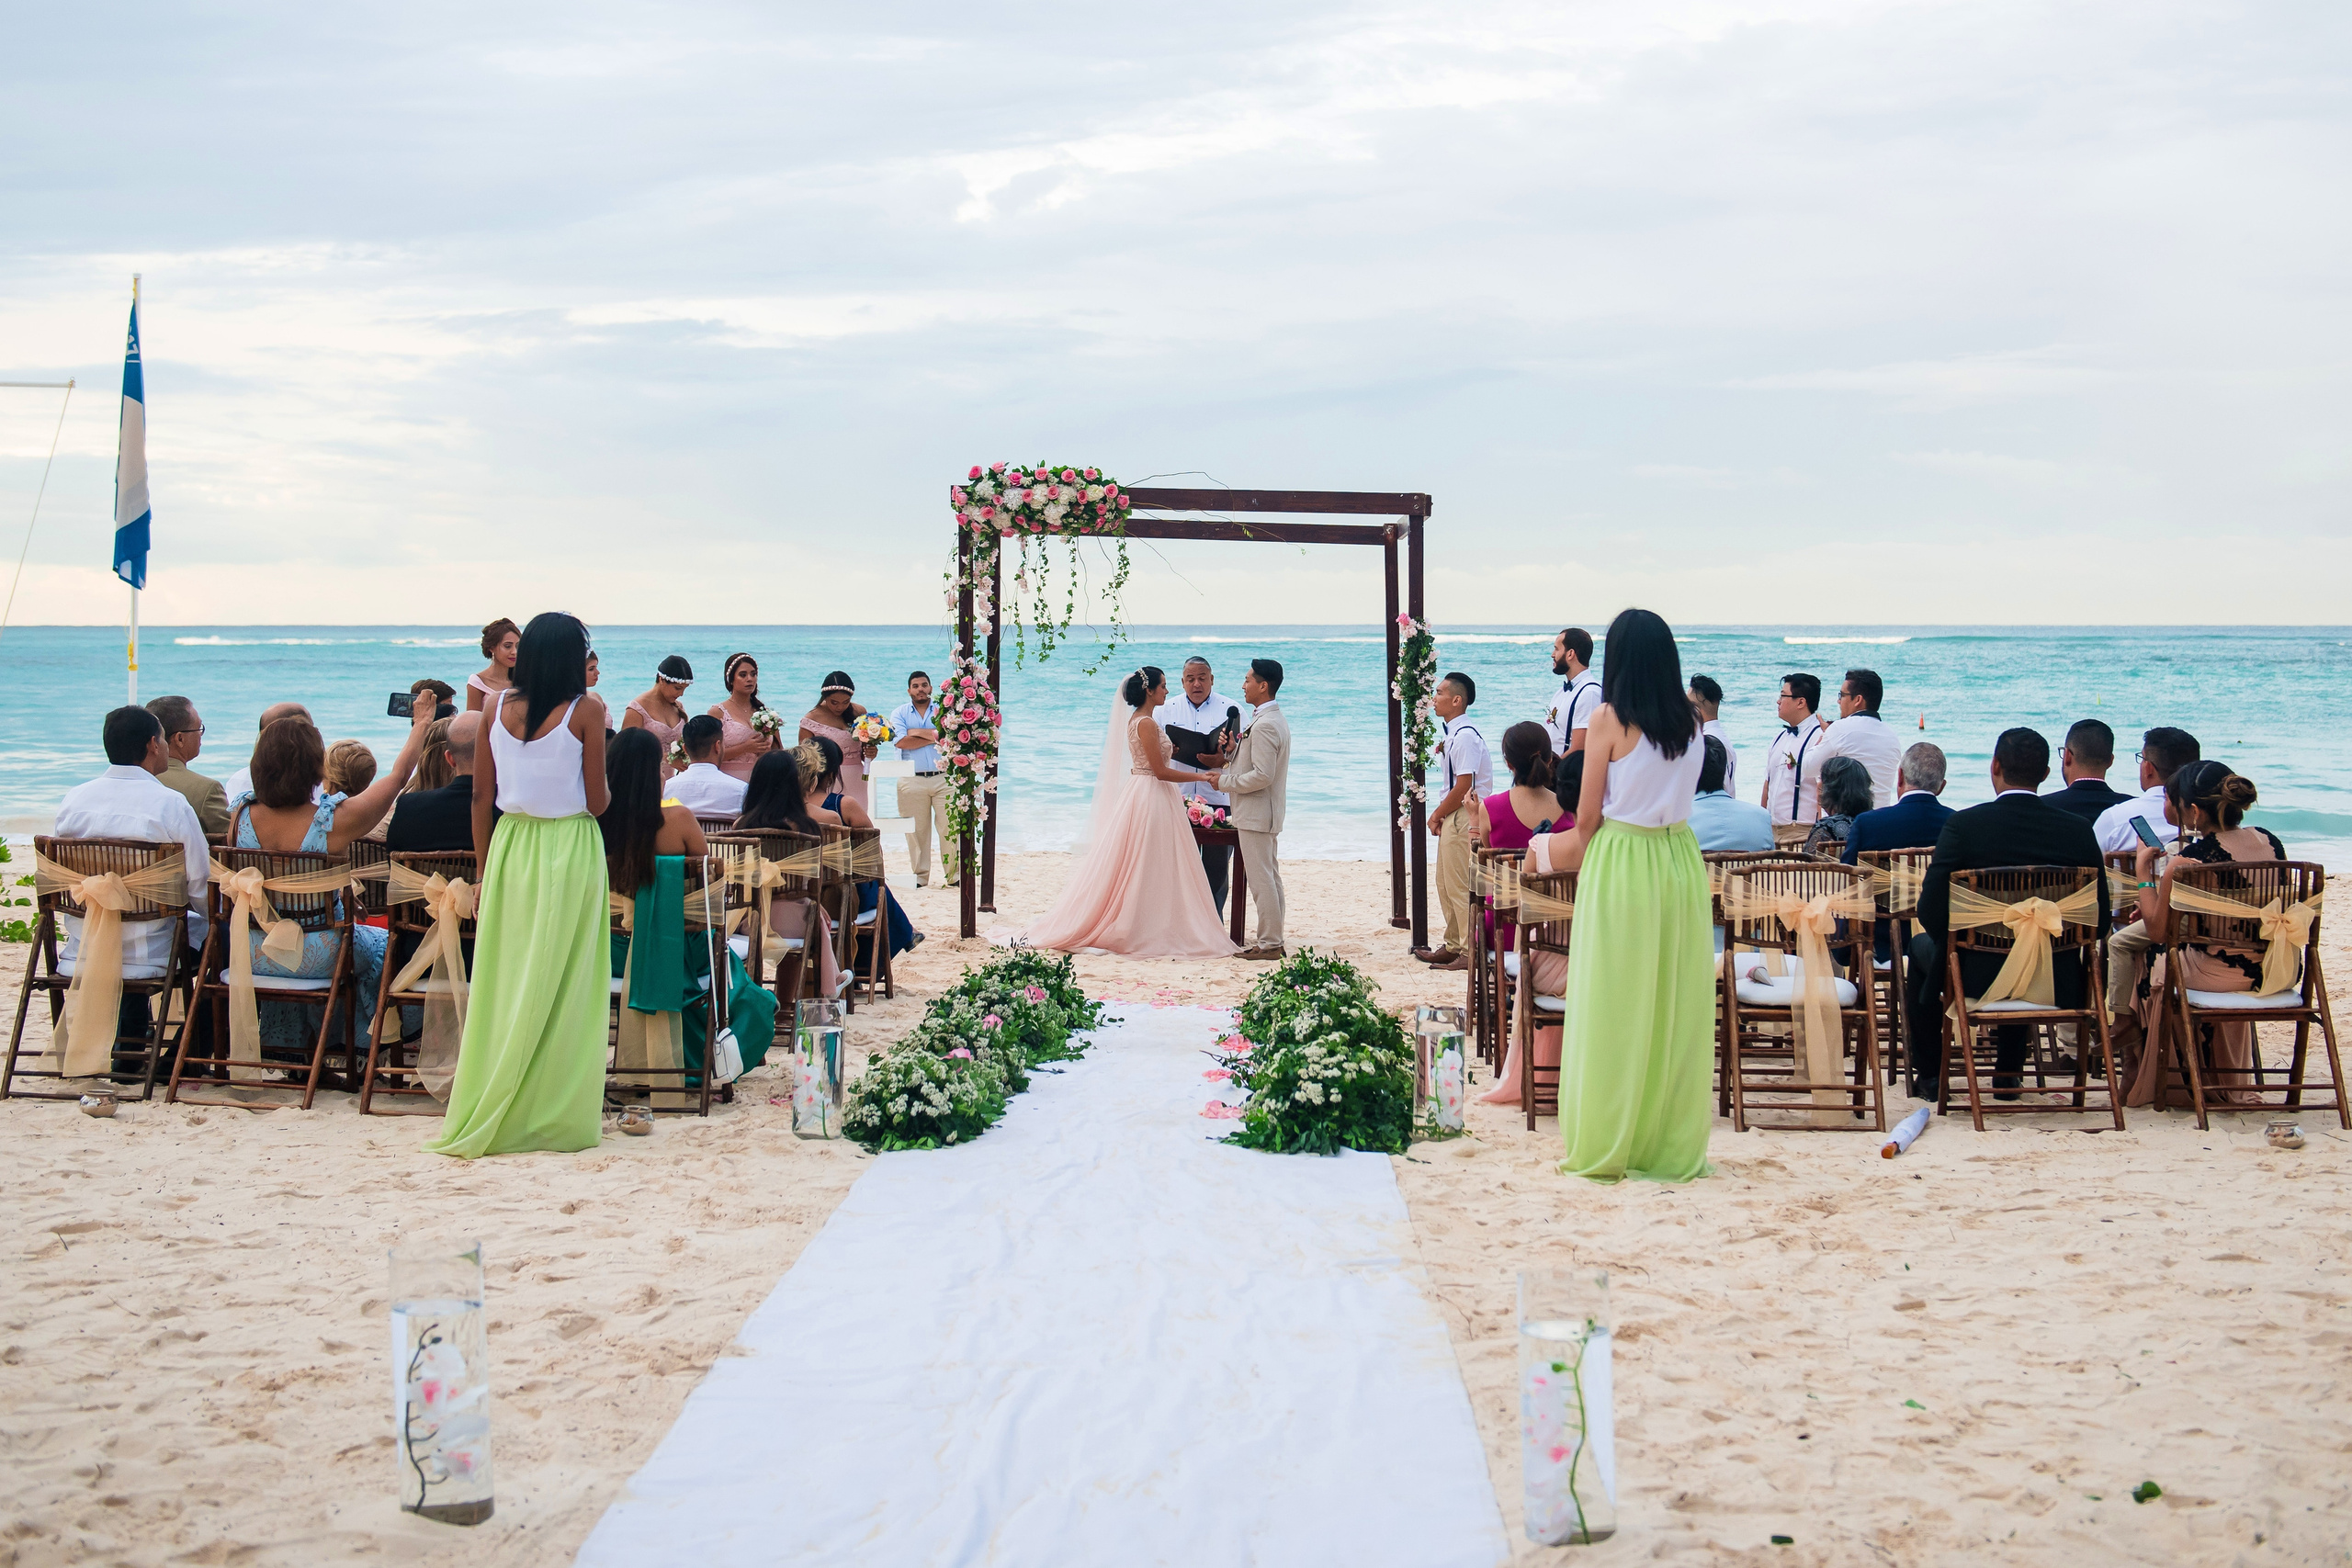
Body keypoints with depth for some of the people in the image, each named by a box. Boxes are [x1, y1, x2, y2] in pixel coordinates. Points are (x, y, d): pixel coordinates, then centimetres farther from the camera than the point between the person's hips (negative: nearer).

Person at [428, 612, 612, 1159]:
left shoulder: (496, 708, 3)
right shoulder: (586, 710, -8)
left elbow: (481, 798, 6)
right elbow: (597, 802, -8)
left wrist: (484, 868, 15)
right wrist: (608, 785, 15)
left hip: (511, 848, 4)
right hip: (570, 852, -4)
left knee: (503, 983, 10)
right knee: (562, 988, 3)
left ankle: (486, 1119, 15)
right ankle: (556, 1119, 7)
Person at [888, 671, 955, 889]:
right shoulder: (900, 713, 8)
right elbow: (901, 741, -9)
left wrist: (917, 732, -7)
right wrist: (934, 737, -7)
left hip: (943, 778, 0)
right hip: (912, 781, 0)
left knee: (948, 827, -3)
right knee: (916, 830, 3)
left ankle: (954, 875, 6)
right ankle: (920, 877, 12)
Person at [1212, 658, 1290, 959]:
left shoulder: (1264, 725, -21)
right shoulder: (1275, 719, 13)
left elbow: (1262, 776, -25)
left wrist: (1225, 781, -15)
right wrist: (1228, 760, 8)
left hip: (1255, 814, -11)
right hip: (1267, 813, 11)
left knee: (1260, 878, -6)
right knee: (1270, 876, 14)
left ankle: (1268, 943, -3)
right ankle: (1274, 939, 20)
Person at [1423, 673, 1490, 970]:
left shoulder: (1465, 735, -19)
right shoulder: (1454, 733, 12)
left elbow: (1463, 787, -21)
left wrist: (1438, 815, -10)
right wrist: (1440, 813, 7)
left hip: (1464, 818, -10)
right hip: (1453, 818, 10)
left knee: (1460, 888, -5)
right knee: (1445, 884, 18)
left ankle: (1470, 953, 2)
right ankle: (1452, 945, 28)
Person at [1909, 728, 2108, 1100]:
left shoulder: (1964, 824, -15)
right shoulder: (2078, 830, -7)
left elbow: (1932, 912, -15)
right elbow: (2098, 921, -3)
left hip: (1981, 978, -3)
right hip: (2057, 984, 3)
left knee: (1922, 946, 29)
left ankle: (1929, 1074, 35)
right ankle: (2008, 1071, 42)